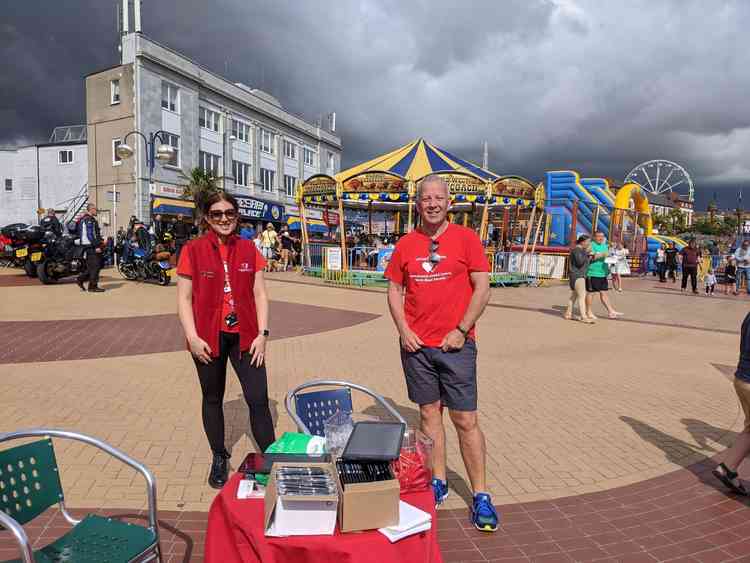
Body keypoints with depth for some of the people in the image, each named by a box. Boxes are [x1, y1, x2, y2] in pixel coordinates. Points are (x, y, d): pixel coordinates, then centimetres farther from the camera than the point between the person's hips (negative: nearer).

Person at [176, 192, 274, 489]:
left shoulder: (248, 249, 3)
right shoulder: (193, 250, -3)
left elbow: (260, 294, 3)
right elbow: (184, 298, -3)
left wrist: (262, 333, -4)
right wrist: (192, 337, -12)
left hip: (244, 335, 1)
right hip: (208, 338, -1)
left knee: (258, 399, -1)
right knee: (213, 398, 14)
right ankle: (219, 459, 32)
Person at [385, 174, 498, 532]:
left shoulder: (466, 238, -3)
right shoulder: (406, 244, 6)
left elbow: (482, 288, -5)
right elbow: (394, 290, 10)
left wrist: (461, 331, -11)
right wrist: (403, 330, -3)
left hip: (456, 344, -3)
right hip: (415, 344, 3)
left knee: (466, 420, 1)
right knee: (429, 413, 13)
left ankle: (481, 496, 15)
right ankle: (438, 483, 29)